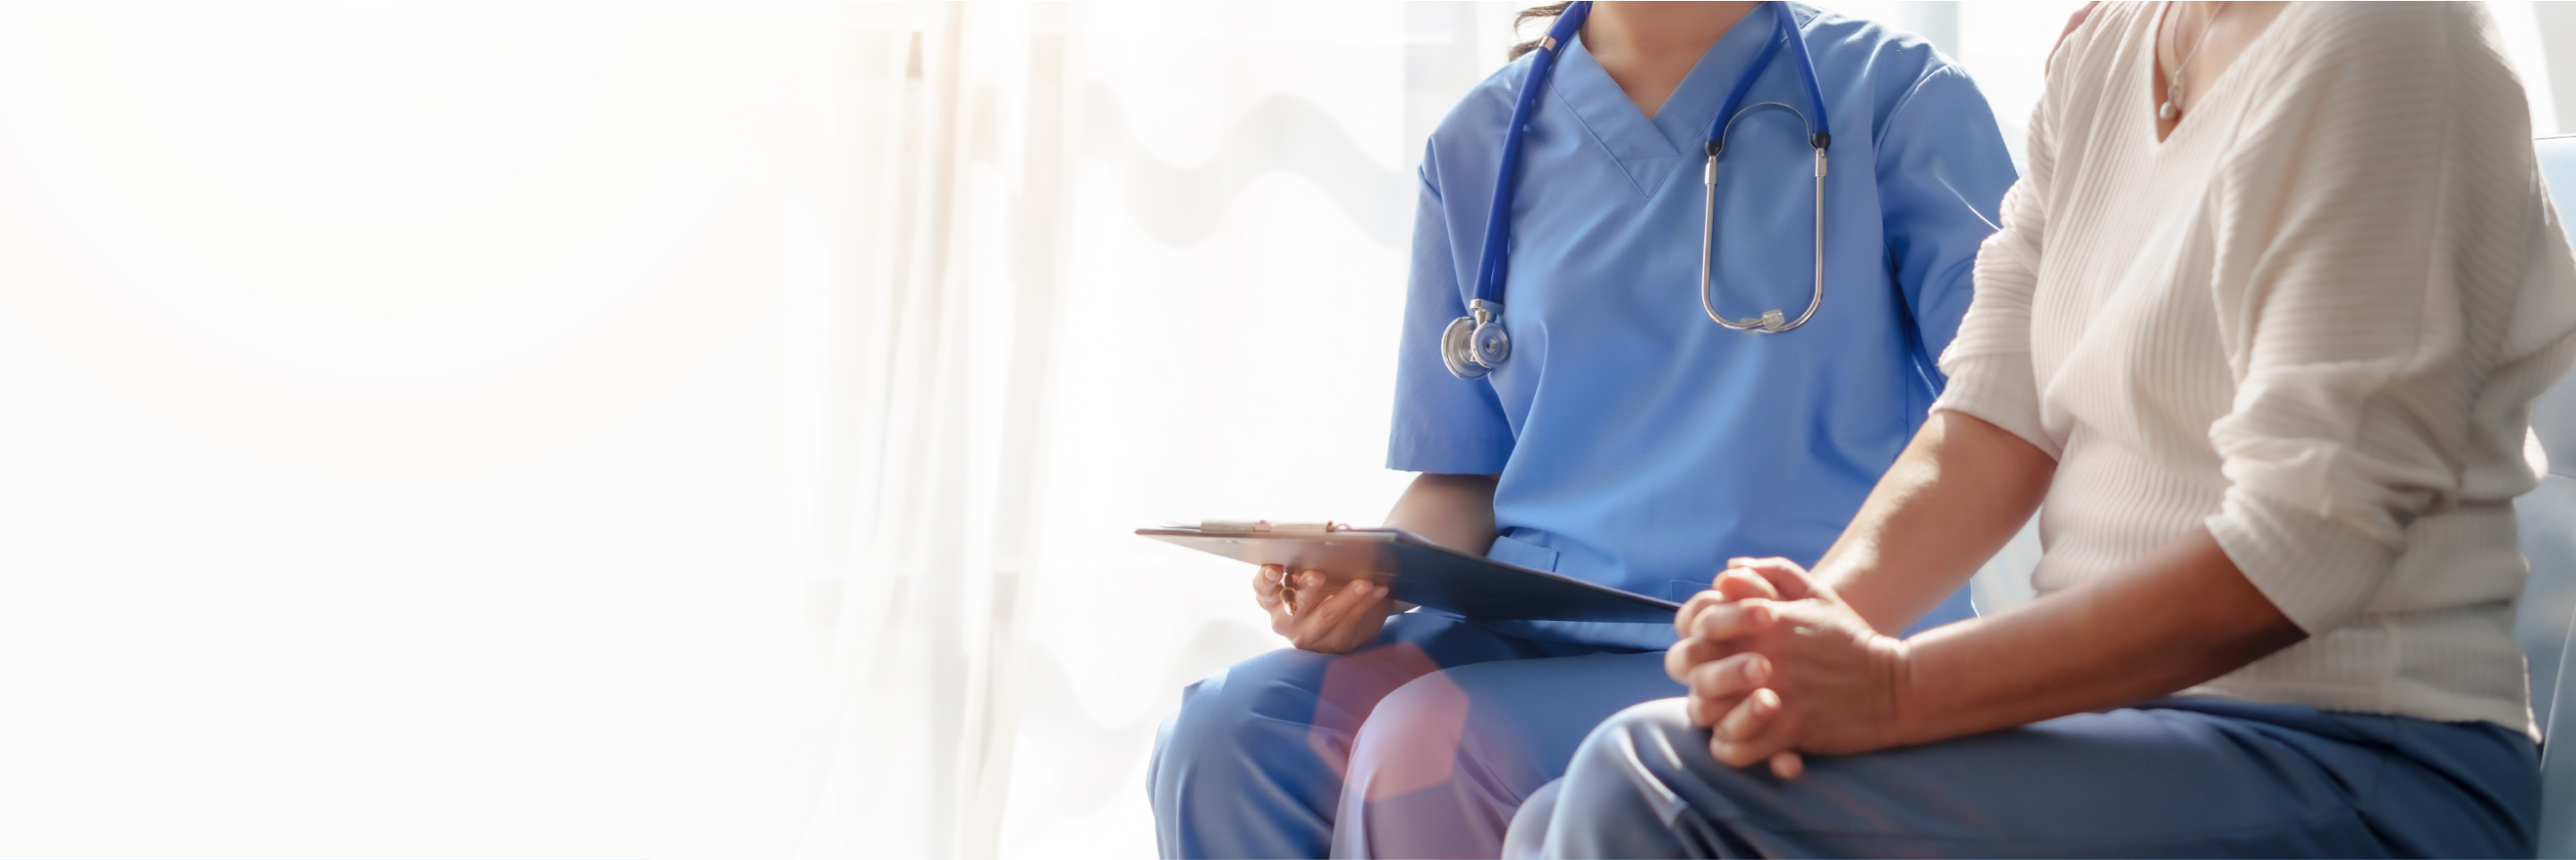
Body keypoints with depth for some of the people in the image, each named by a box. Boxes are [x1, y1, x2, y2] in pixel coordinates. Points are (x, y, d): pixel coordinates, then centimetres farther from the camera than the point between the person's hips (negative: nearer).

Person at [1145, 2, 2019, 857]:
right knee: (1223, 732, -23)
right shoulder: (1478, 146, 13)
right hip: (1525, 630, 4)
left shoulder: (1893, 95, 2)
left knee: (1425, 746, -30)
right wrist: (1361, 576, -7)